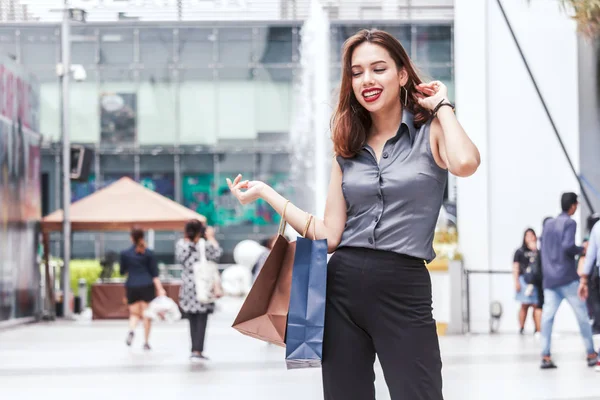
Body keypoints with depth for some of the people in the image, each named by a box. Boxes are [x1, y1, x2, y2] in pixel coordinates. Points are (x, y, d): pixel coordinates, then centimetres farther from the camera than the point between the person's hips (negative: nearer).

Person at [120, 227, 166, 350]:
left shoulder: (125, 253, -1)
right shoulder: (149, 253, -1)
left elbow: (122, 271, 9)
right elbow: (154, 273, -3)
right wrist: (160, 289, -3)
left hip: (132, 286, 0)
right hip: (147, 286, 0)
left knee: (134, 313, 10)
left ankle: (131, 330, -21)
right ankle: (146, 342, 8)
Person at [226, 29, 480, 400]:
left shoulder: (430, 133, 1)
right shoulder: (348, 149, 11)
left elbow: (465, 163, -24)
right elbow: (328, 235, 6)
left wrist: (442, 106, -8)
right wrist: (265, 192, 6)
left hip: (405, 292, -4)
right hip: (342, 289, 4)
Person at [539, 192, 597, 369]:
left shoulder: (548, 224, 15)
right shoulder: (570, 223, -6)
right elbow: (568, 246, -19)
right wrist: (582, 249, -2)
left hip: (549, 279, 6)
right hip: (567, 278, -6)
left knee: (547, 317, -2)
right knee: (582, 316, 4)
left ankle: (545, 356, -11)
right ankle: (591, 354, 7)